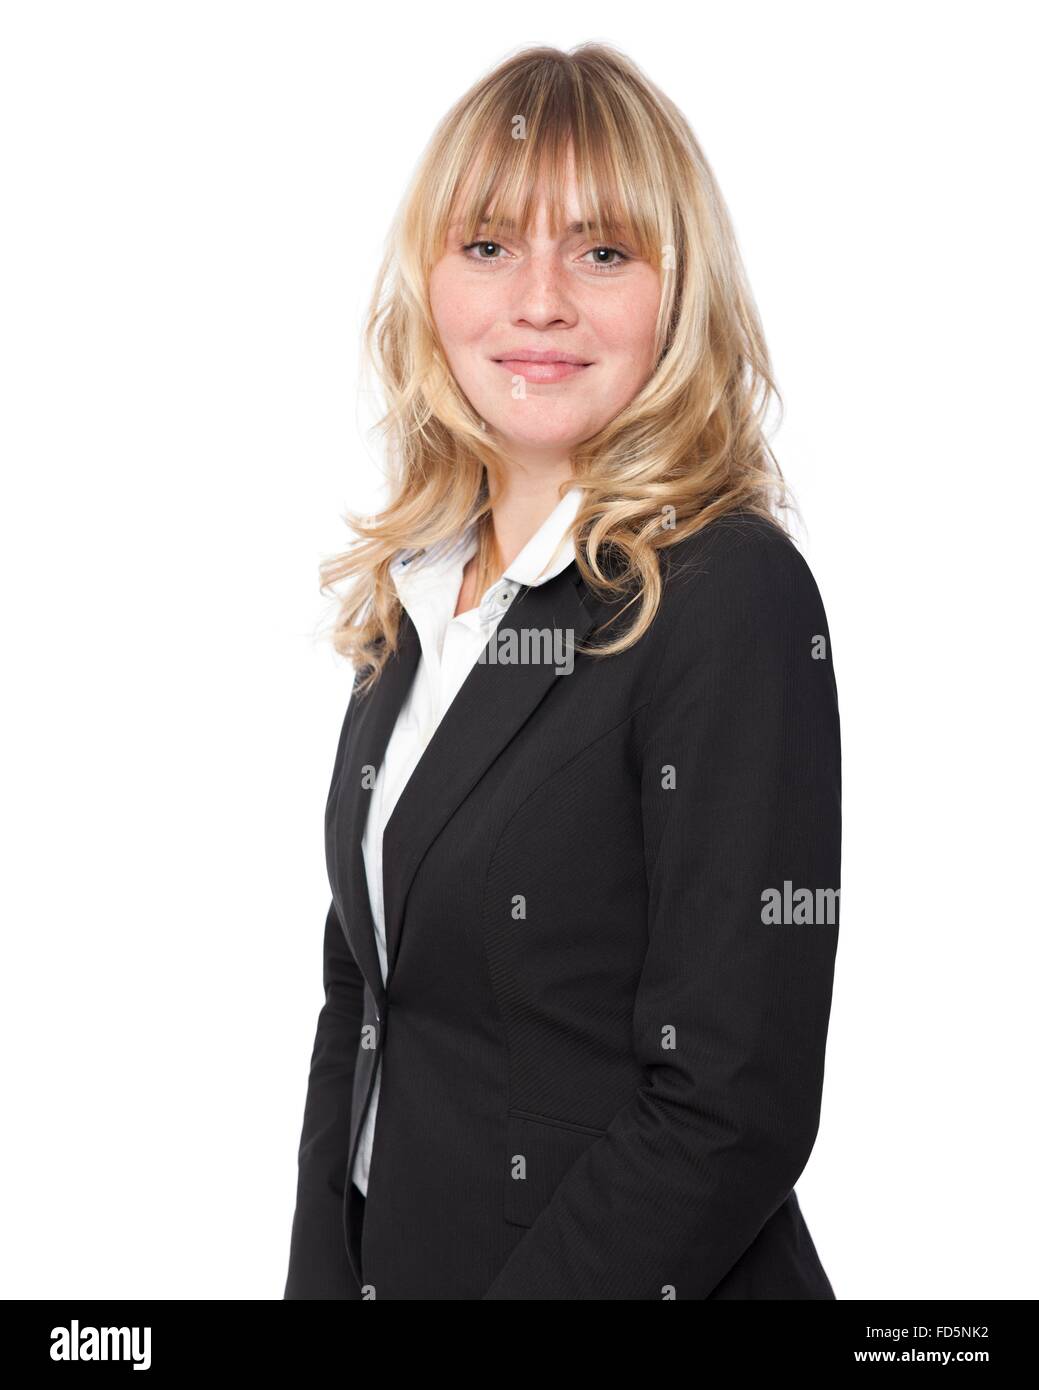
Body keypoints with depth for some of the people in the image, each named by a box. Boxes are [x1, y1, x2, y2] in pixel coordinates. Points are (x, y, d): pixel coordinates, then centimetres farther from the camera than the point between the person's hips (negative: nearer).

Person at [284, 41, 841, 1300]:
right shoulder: (418, 588, 3)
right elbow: (358, 986, 8)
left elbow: (734, 1111, -22)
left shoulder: (733, 595, -19)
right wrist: (320, 1275, -1)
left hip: (639, 1266, -6)